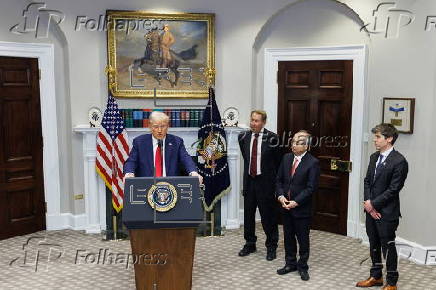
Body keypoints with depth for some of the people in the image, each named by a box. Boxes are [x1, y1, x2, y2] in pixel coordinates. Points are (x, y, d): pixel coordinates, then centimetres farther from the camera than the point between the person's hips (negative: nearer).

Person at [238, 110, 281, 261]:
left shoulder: (271, 138, -10)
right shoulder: (243, 137, 2)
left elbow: (277, 161, 1)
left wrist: (271, 176, 5)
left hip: (265, 182, -4)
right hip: (249, 180, 5)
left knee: (268, 215, 5)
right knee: (248, 214, 14)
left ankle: (271, 246, 20)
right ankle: (250, 244, 30)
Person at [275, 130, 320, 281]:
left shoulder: (313, 162, -11)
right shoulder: (286, 158, 5)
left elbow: (311, 187, -14)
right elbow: (279, 180, 8)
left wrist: (296, 202, -18)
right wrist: (280, 196, -7)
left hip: (302, 208, -5)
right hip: (285, 206, 5)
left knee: (303, 239, 8)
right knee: (288, 237, 16)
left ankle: (303, 267, 24)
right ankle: (290, 263, 32)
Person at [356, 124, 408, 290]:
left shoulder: (399, 161, -16)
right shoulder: (374, 157, 8)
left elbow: (393, 189, -18)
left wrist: (373, 204, -14)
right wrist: (368, 203, -4)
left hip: (387, 212, -7)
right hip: (371, 209, 7)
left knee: (388, 246, 5)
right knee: (374, 244, 17)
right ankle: (376, 276, 33)